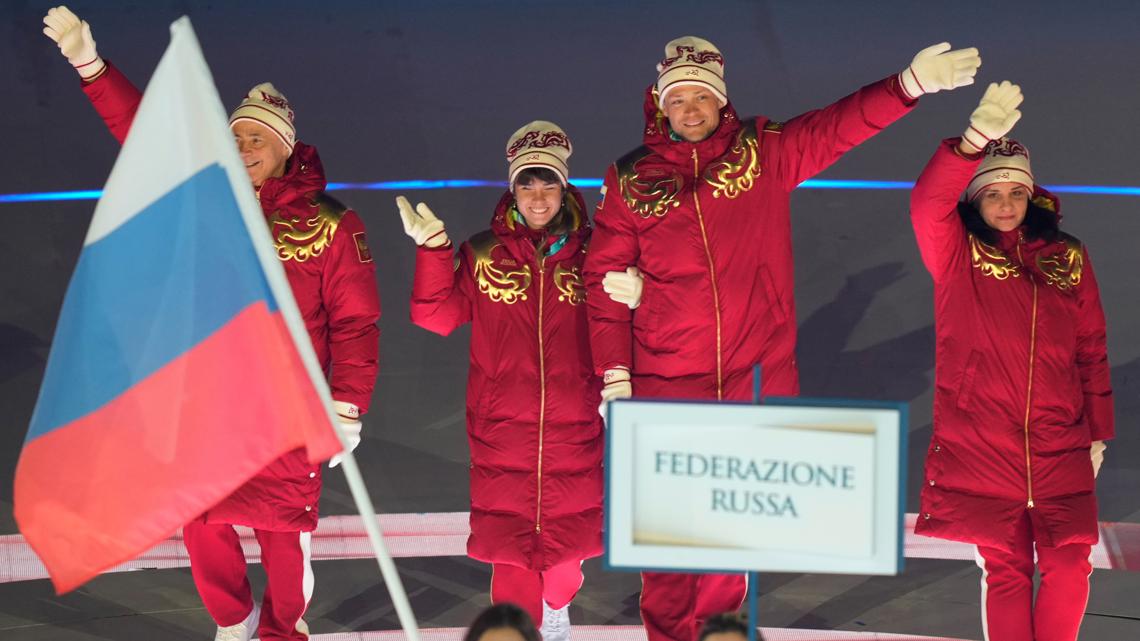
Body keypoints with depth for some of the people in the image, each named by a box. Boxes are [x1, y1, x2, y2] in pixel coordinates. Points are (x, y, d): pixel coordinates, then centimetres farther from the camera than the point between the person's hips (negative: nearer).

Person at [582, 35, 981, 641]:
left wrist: (909, 85, -21)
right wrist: (614, 373, -1)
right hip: (664, 386, 0)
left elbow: (837, 126, -5)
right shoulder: (631, 179, 5)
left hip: (754, 383, 1)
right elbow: (604, 278, 6)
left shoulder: (765, 154, 5)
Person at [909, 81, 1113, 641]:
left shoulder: (1068, 259, 8)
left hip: (1060, 449, 2)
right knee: (1004, 570, 5)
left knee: (1069, 568, -5)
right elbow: (927, 202, -21)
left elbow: (1092, 351, 12)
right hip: (983, 447, -2)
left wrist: (1099, 432, 11)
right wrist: (975, 140, -38)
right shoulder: (957, 254, 0)